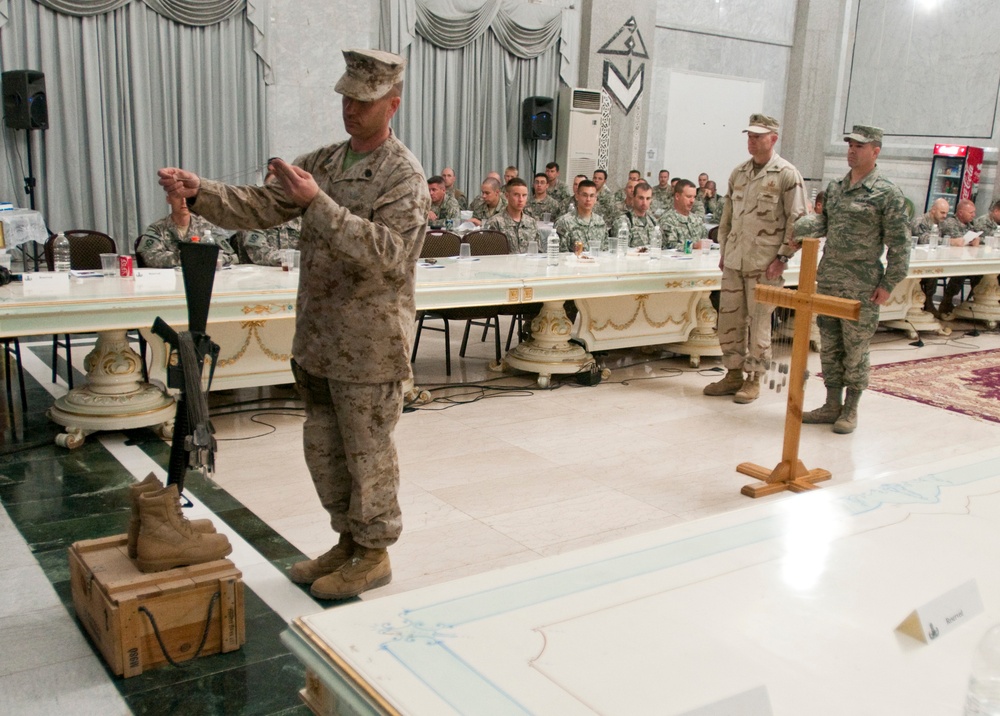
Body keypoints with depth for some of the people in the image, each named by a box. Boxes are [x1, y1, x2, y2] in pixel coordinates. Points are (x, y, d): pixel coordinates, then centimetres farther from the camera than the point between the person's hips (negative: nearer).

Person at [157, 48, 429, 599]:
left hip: (369, 346, -7)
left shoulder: (404, 177, -13)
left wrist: (318, 202, -32)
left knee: (367, 453, 5)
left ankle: (373, 554, 24)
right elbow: (260, 207, 5)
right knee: (323, 447, 17)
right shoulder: (324, 161, 10)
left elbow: (385, 253, -27)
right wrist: (199, 192, -11)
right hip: (317, 338, 8)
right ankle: (349, 541, 35)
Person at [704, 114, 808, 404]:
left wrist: (783, 257, -12)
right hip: (734, 261, 6)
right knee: (729, 319, 9)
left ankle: (753, 379, 12)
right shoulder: (738, 173, 12)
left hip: (765, 264, -6)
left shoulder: (786, 174, -6)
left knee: (759, 323, 1)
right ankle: (733, 374, 22)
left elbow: (797, 221, -8)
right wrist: (723, 251, 14)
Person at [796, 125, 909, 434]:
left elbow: (898, 243, -8)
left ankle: (850, 409, 16)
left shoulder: (887, 193, -8)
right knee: (829, 346, 11)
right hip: (828, 279, 6)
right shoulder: (835, 187, 10)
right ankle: (832, 405, 23)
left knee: (855, 349, 3)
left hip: (862, 286, -6)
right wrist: (797, 227, -8)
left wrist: (888, 284, -11)